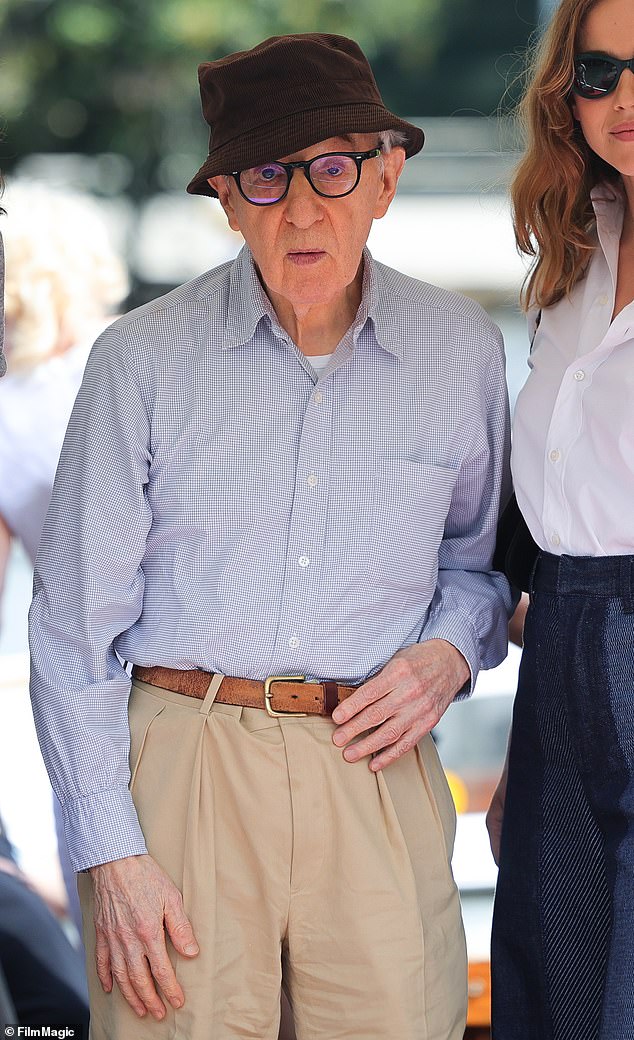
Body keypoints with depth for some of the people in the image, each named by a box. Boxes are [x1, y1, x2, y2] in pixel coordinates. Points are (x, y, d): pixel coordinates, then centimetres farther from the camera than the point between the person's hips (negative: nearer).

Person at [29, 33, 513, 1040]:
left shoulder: (463, 352, 6)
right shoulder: (143, 360, -1)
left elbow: (483, 552, 22)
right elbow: (76, 621, 0)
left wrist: (450, 653, -1)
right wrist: (111, 851, -6)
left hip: (374, 768, 2)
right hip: (177, 760, -2)